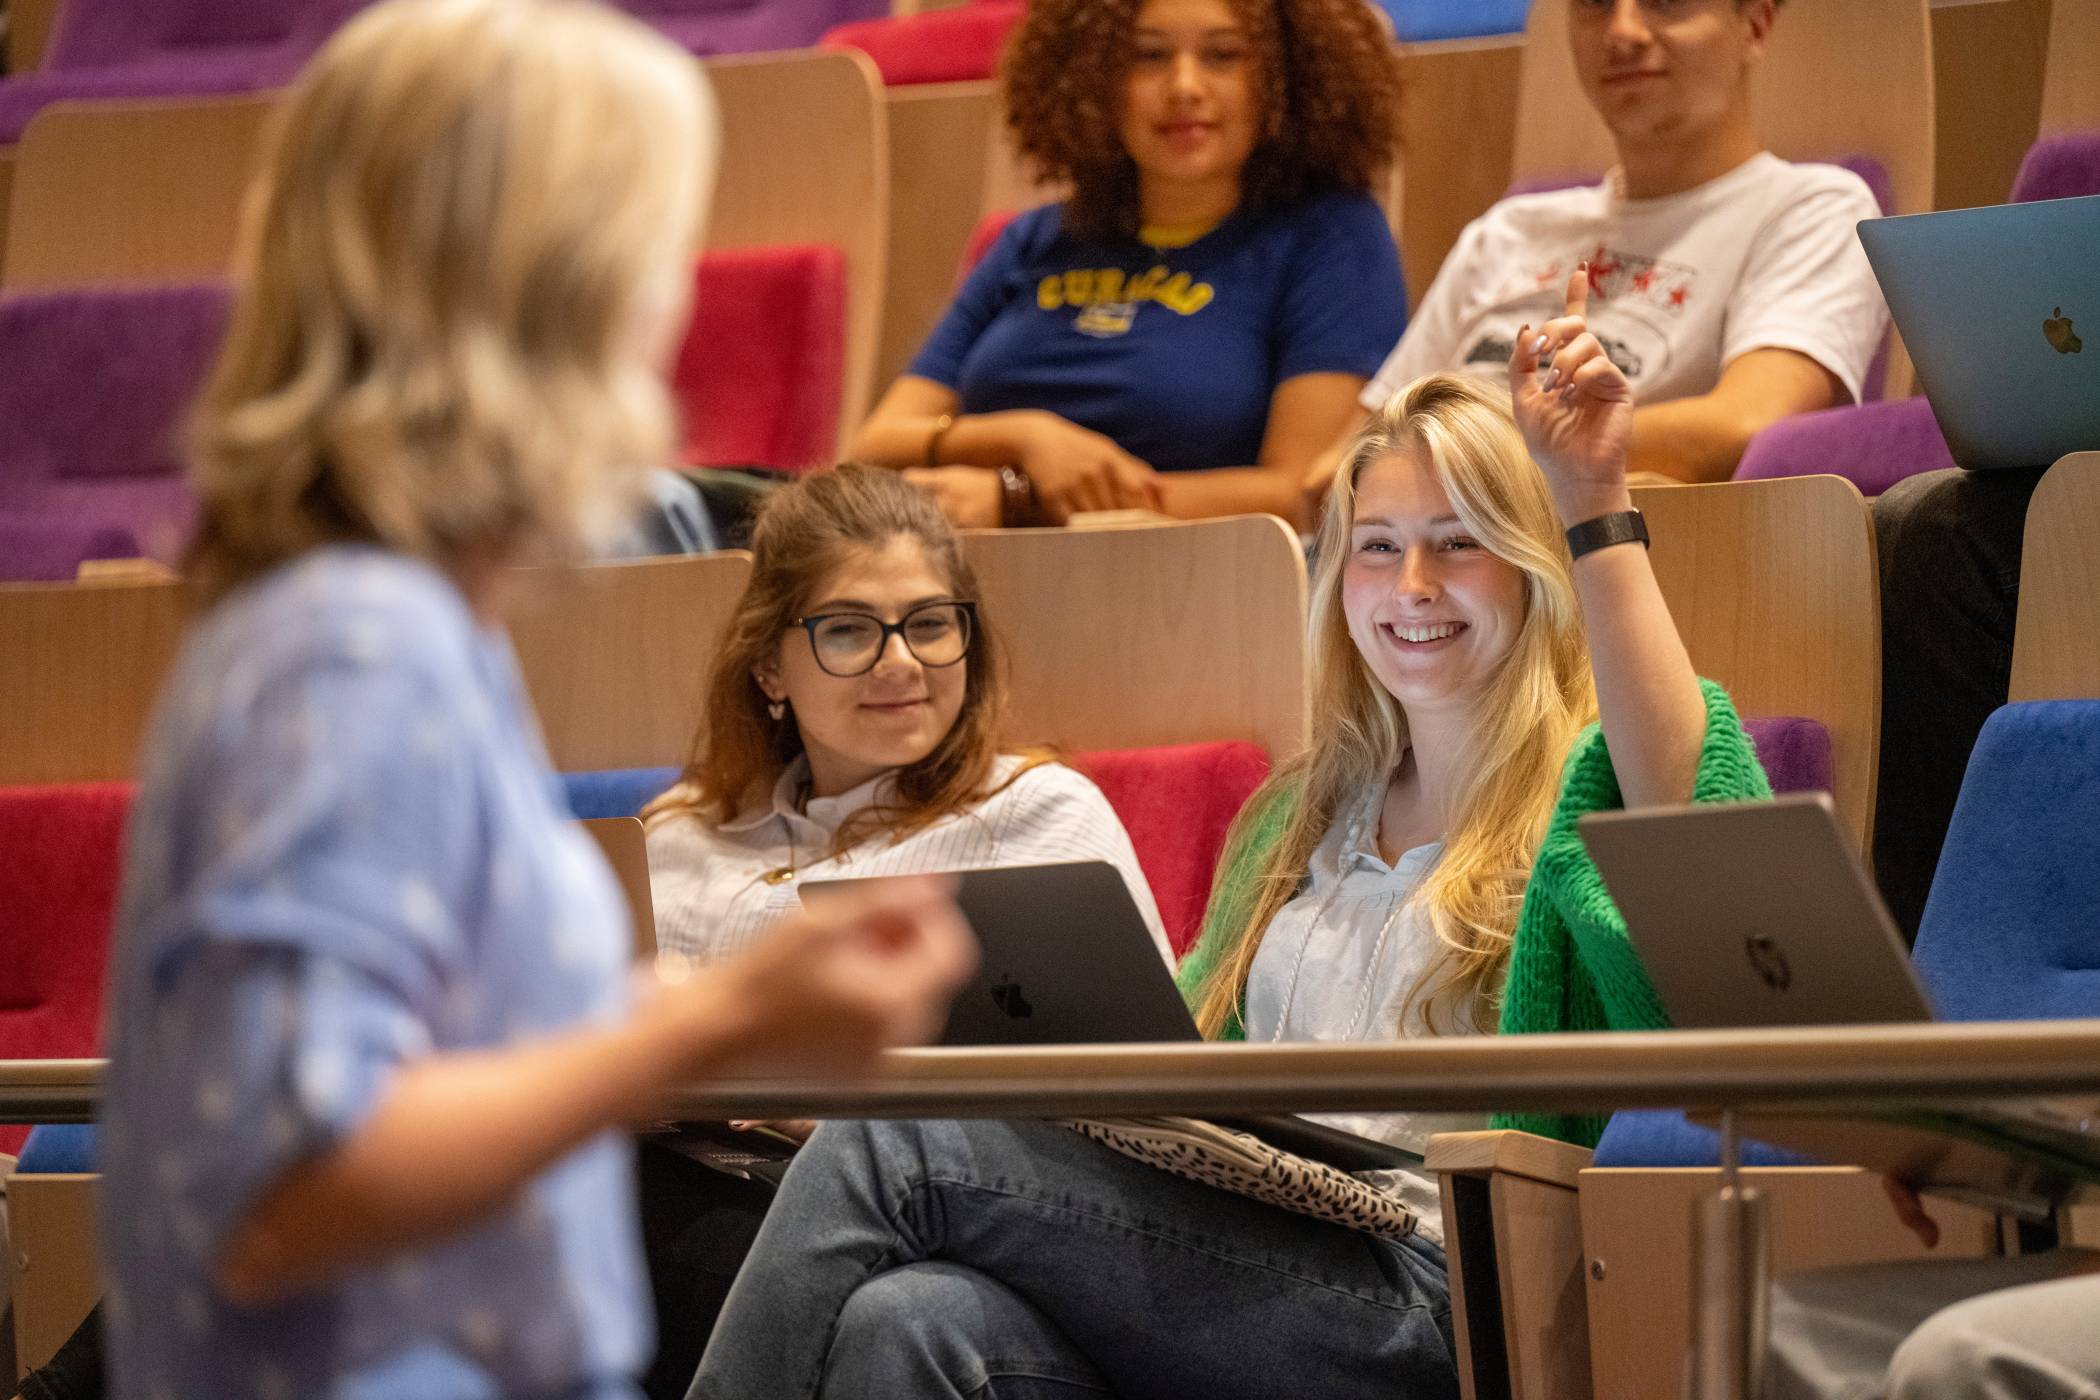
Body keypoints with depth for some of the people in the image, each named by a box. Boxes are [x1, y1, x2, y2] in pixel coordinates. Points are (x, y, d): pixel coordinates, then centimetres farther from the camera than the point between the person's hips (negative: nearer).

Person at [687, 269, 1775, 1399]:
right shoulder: (1302, 814, 29)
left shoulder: (1579, 795, 6)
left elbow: (1701, 836, -20)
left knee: (883, 1152, -20)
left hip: (1417, 1298, -6)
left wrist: (1598, 510, -22)